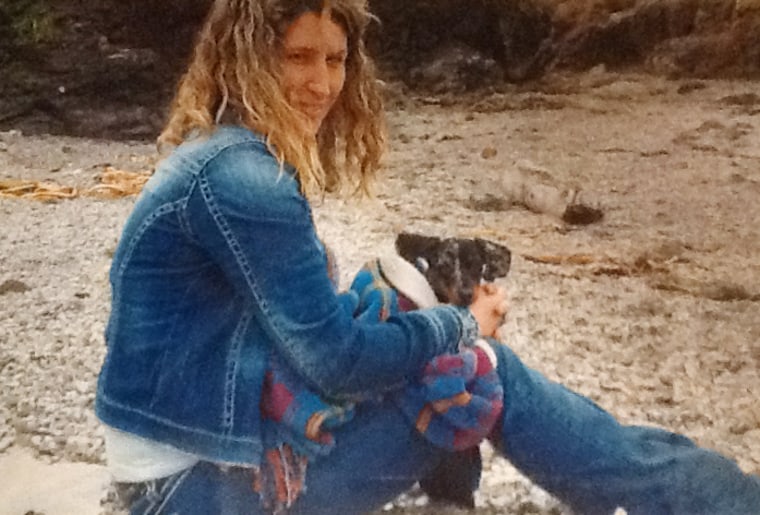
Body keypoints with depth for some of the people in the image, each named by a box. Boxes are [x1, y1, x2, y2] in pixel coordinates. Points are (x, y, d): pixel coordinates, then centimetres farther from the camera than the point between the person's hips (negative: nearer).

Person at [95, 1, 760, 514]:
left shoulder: (234, 158, 8)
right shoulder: (238, 175, -24)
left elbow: (309, 320, 11)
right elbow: (335, 358, -22)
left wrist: (399, 299, -3)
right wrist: (460, 327, -7)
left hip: (223, 432, 9)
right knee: (478, 368, -13)